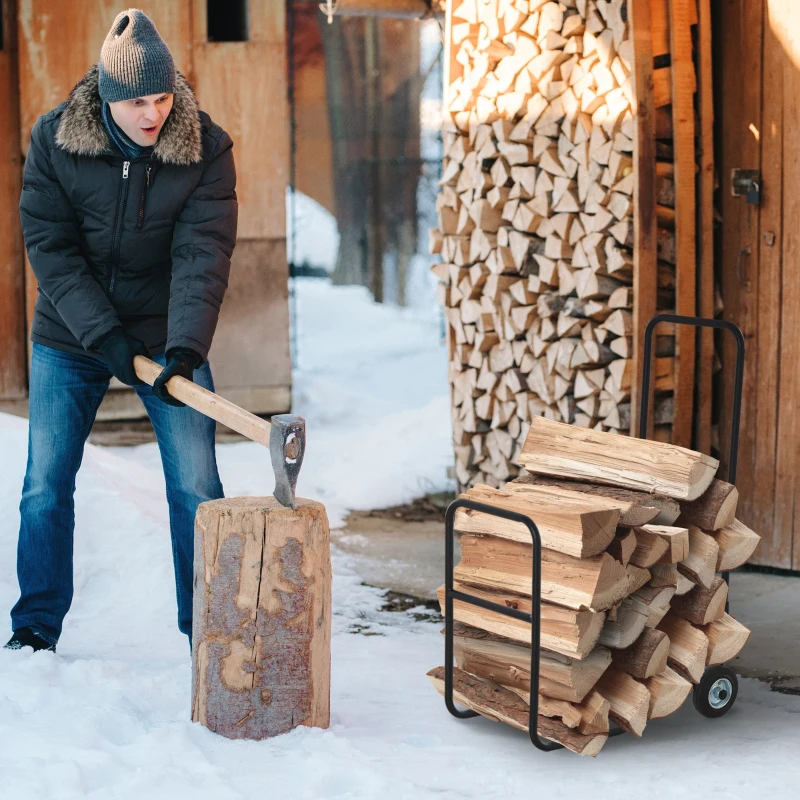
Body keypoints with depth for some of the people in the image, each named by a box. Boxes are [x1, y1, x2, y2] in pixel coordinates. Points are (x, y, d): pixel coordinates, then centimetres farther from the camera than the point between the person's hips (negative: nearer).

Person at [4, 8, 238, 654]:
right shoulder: (54, 140, -11)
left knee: (196, 490, -3)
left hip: (166, 336, -1)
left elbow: (202, 254, -21)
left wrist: (185, 348, -34)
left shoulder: (206, 148, -13)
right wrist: (101, 333, -23)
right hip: (70, 336, 1)